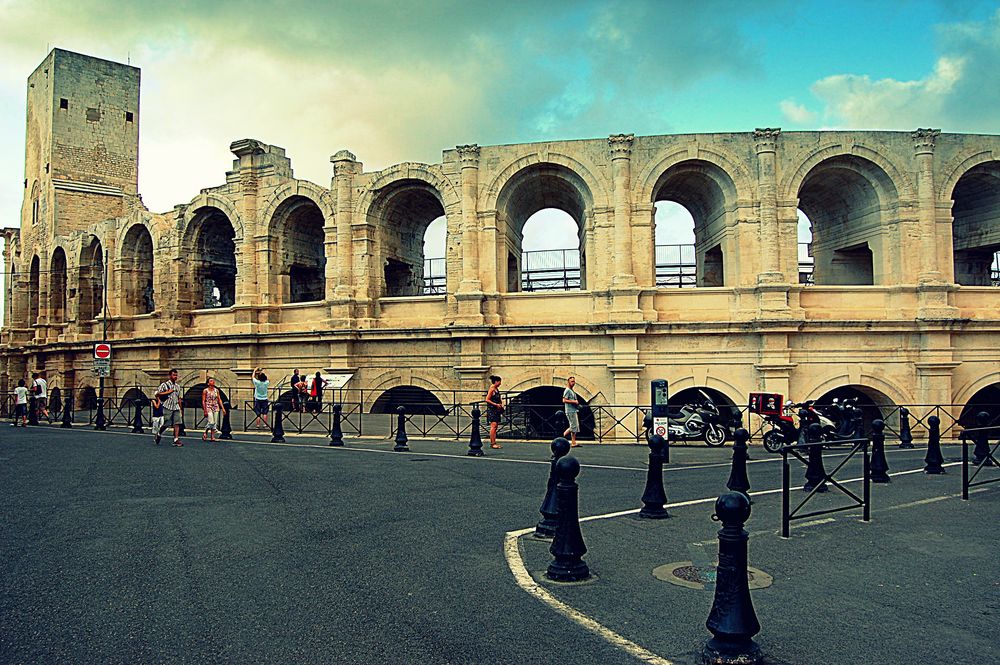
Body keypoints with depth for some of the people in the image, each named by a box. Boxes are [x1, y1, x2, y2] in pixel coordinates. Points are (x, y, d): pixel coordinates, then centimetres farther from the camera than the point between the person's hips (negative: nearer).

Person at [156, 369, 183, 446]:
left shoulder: (178, 386, 16)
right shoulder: (164, 384, -1)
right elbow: (157, 394, -7)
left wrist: (180, 408, 18)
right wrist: (167, 392, -13)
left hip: (176, 407, 5)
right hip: (168, 407, -5)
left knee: (177, 423, -6)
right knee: (167, 423, -3)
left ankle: (176, 440, -8)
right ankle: (159, 433, 25)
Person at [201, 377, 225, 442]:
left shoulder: (216, 390, 8)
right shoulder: (205, 391, -4)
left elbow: (219, 400, 11)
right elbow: (203, 401, -5)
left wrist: (223, 408, 4)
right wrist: (205, 411, -12)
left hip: (216, 408, 5)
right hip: (208, 408, -5)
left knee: (215, 423, 1)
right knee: (211, 422, -14)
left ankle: (212, 437, 5)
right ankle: (205, 434, 9)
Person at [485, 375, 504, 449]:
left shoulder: (497, 389, 14)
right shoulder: (492, 389, -12)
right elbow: (487, 400, -16)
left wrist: (501, 404, 9)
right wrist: (496, 404, -18)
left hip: (497, 410, 9)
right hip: (492, 409, -9)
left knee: (496, 426, 8)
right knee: (493, 425, -12)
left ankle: (494, 442, 11)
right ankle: (492, 443, -12)